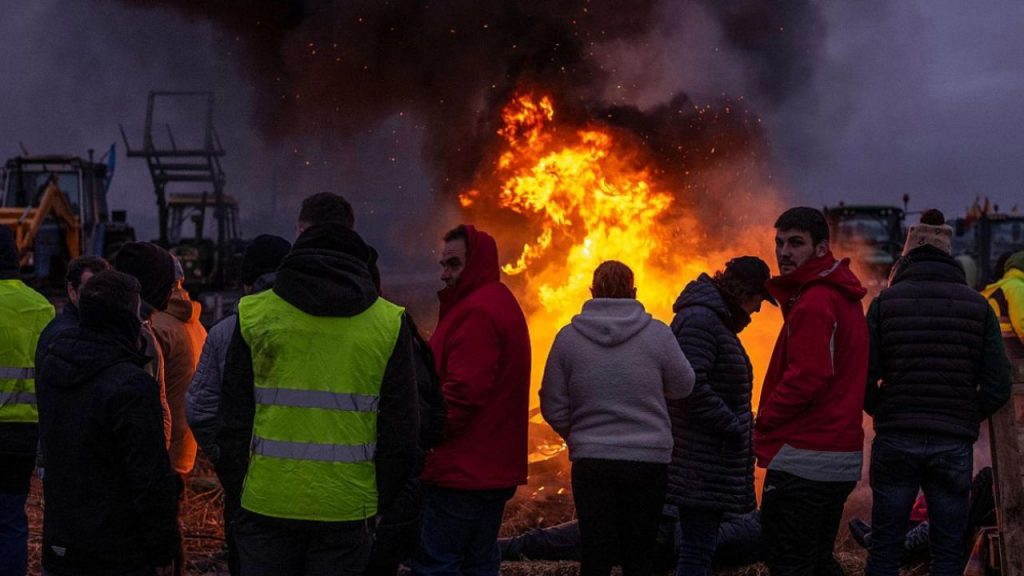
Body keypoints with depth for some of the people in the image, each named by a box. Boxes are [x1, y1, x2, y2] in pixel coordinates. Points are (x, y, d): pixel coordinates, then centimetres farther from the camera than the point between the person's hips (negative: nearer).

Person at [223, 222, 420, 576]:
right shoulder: (389, 324, 3)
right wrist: (382, 499, 15)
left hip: (268, 505, 0)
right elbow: (400, 430, 5)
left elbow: (233, 415, 6)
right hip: (346, 508, 0)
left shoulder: (254, 314, 3)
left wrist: (240, 486, 16)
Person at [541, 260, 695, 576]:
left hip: (591, 463, 1)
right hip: (649, 459, -1)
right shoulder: (657, 334, -6)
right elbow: (683, 387, 6)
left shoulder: (568, 337, -2)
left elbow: (553, 408, 2)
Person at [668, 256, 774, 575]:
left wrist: (739, 425, 10)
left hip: (711, 459, 11)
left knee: (701, 544, 16)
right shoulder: (699, 320, -15)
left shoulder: (716, 319, 18)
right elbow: (693, 387, -23)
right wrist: (735, 426, -17)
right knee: (698, 548, -9)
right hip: (701, 462, -11)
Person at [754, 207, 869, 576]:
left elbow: (806, 379, -21)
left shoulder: (814, 303, -15)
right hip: (841, 458, 10)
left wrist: (763, 423, -9)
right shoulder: (841, 296, 16)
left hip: (804, 460, -10)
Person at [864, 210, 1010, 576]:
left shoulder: (885, 302, -1)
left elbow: (864, 379, -7)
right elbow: (998, 387, -3)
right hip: (954, 446, 1)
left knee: (884, 547, 8)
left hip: (895, 440, 0)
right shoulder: (977, 305, 1)